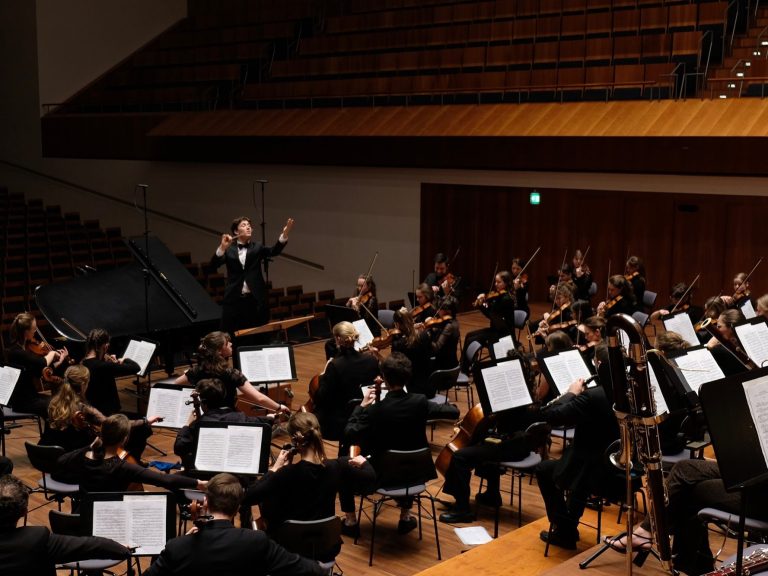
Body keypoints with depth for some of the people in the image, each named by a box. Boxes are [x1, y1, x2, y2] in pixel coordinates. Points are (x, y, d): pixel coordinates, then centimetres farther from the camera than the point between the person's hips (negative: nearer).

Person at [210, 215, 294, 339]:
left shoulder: (257, 248, 9)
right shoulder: (229, 250, 5)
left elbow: (274, 251, -9)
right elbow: (213, 266, -6)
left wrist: (285, 234, -25)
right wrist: (222, 247, -22)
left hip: (255, 299, 1)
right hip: (234, 299, -1)